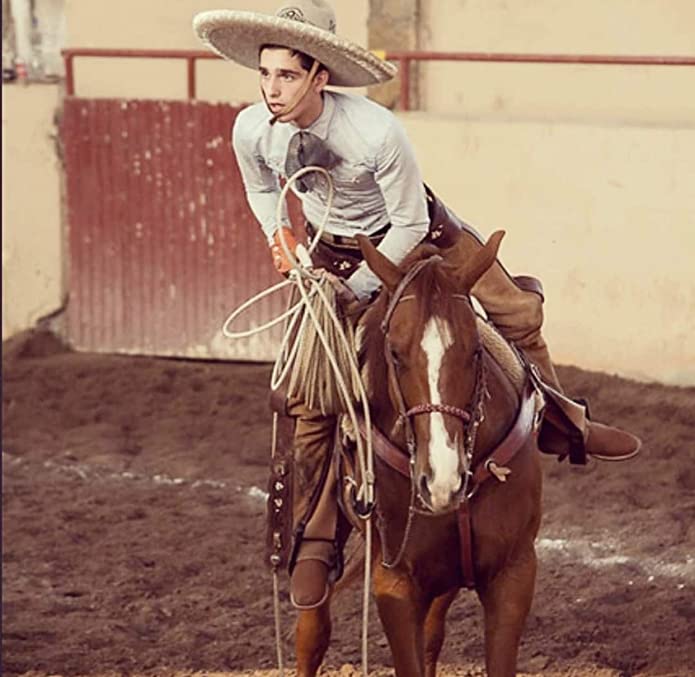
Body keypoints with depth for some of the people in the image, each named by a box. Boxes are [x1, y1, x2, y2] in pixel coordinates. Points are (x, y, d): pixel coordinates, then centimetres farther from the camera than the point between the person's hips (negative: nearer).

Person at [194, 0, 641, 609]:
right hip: (329, 253, 2)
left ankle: (562, 424, 27)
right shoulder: (251, 132, -23)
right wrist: (280, 234, -14)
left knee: (517, 311, -3)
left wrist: (357, 289, -24)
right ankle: (316, 544, 3)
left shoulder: (376, 132, -35)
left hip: (411, 237, -2)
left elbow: (409, 222, -23)